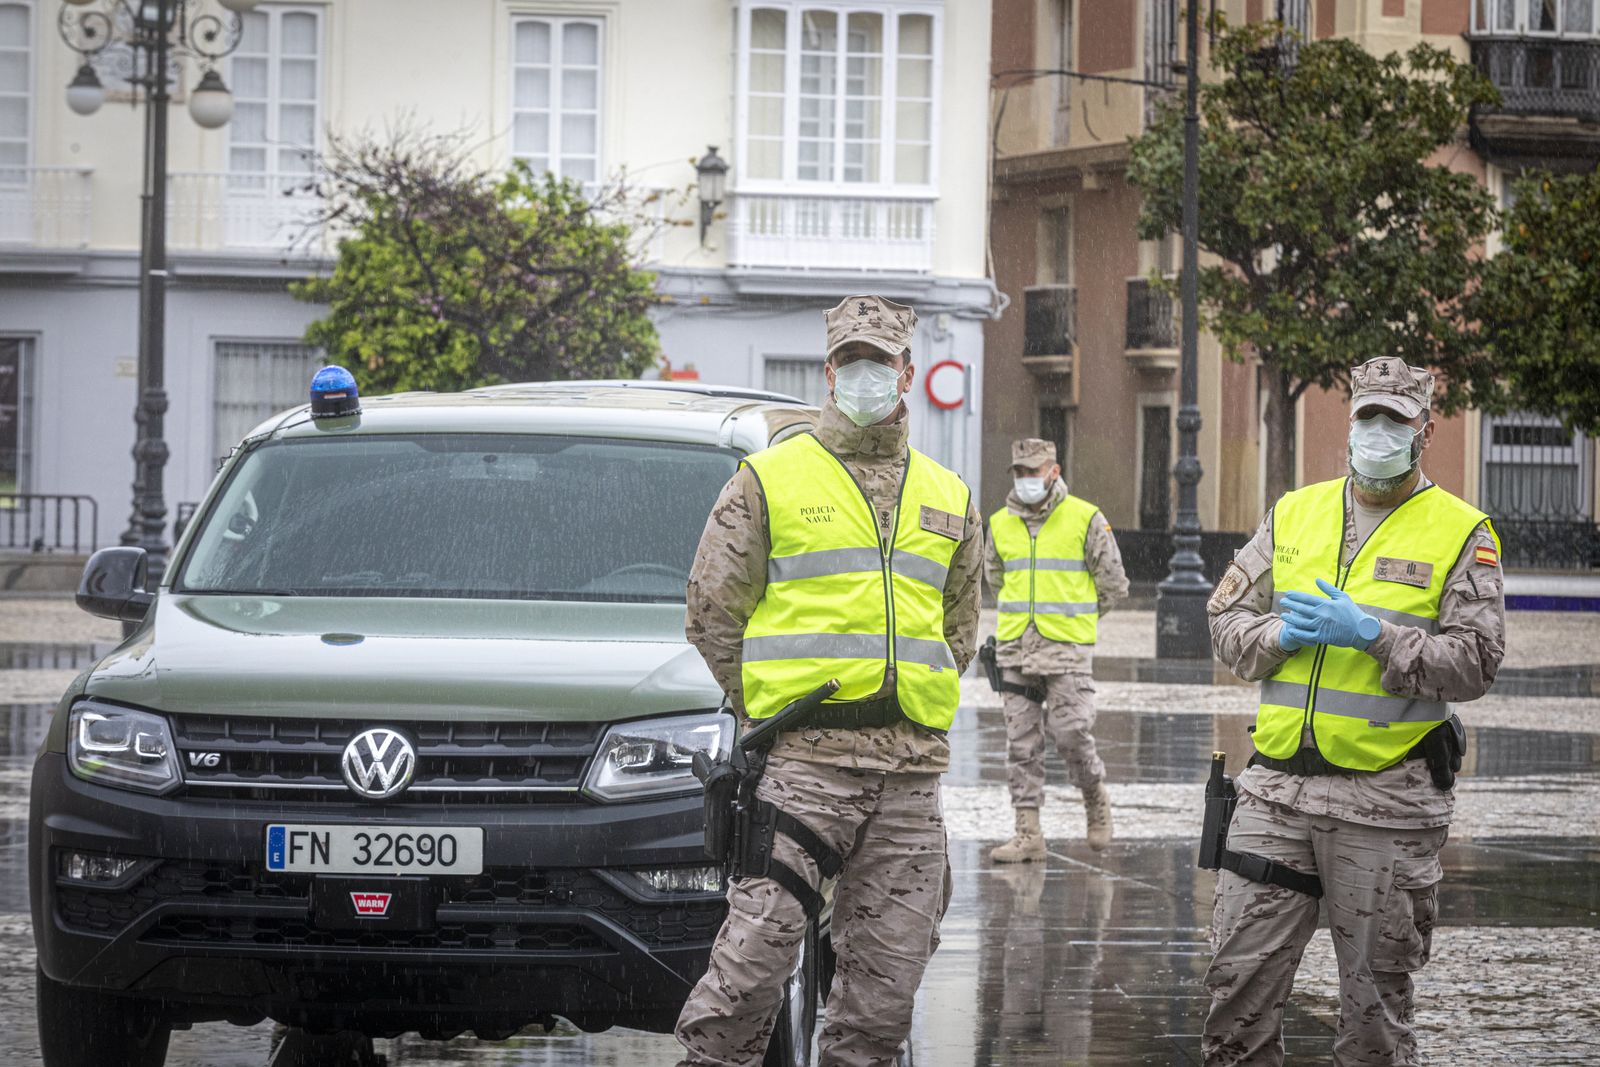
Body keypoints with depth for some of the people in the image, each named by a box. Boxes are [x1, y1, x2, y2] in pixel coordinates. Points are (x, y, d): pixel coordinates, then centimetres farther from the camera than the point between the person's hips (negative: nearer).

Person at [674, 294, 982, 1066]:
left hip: (910, 764, 4)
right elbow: (713, 611, 4)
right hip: (803, 761, -4)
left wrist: (917, 701, 13)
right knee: (759, 943, -12)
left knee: (889, 963, 4)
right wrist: (770, 705, 2)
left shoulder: (946, 500, 17)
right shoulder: (769, 481, 3)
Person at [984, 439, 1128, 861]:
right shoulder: (1000, 524, 9)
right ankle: (1028, 833, 5)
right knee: (1021, 743, 2)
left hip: (1067, 650, -4)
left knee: (1070, 734, -9)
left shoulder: (1085, 519, -3)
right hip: (1015, 651, 4)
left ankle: (1096, 801, 18)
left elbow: (1113, 583, 4)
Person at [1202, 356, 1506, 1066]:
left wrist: (1372, 634, -17)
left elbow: (1475, 663, -8)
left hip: (1386, 795, -3)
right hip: (1278, 787, 3)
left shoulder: (1462, 534, 0)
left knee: (1376, 994, 5)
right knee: (1240, 977, 3)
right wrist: (1281, 636, -8)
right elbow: (1225, 621, 13)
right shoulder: (1294, 514, 12)